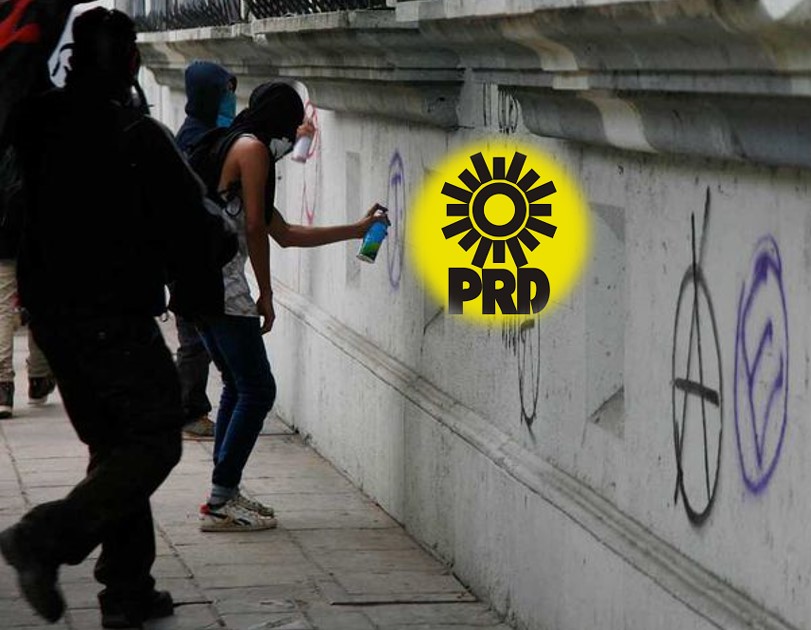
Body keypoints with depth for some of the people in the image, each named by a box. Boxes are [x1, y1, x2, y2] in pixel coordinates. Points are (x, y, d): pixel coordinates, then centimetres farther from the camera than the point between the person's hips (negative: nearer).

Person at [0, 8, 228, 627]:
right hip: (115, 316, -7)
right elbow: (188, 226, -11)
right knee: (155, 439, 0)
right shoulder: (139, 138, -16)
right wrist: (194, 291, 4)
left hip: (50, 314, 7)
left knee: (113, 446, 16)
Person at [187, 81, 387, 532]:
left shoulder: (231, 147, 24)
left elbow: (286, 234, 28)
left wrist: (357, 229, 33)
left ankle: (223, 496, 17)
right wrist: (266, 296, -6)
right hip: (222, 283, -10)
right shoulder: (253, 149, -5)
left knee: (239, 387, 17)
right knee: (257, 390, -4)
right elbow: (255, 228, -13)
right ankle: (222, 503, -4)